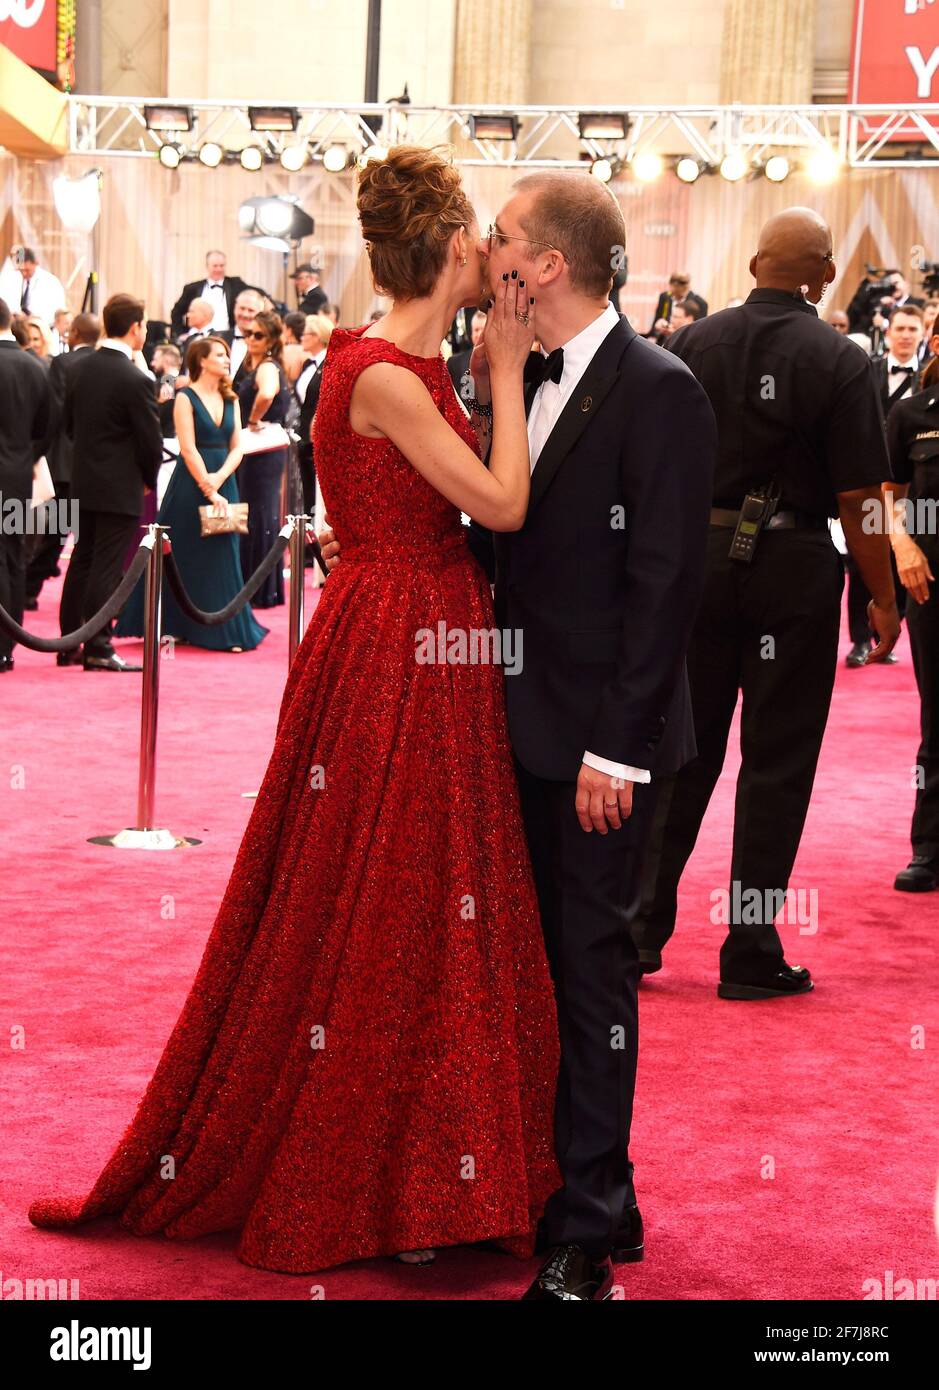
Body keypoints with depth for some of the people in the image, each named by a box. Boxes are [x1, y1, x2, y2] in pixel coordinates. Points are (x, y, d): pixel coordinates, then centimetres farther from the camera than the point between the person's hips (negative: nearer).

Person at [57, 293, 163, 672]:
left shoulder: (81, 368, 3)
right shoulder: (136, 381, -18)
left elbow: (69, 423, 12)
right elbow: (151, 440, -13)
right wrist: (149, 479, 4)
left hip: (84, 482, 7)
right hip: (120, 488, -7)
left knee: (81, 563, 14)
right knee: (107, 568, -2)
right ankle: (97, 648, 0)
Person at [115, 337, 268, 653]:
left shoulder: (230, 399, 10)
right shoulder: (186, 397, -6)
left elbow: (236, 447, 6)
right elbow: (188, 449, -13)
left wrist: (219, 479, -11)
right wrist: (208, 490, -17)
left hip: (223, 482, 5)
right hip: (191, 483, -5)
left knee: (222, 557, 5)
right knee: (184, 557, 1)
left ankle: (224, 630, 9)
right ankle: (172, 626, 11)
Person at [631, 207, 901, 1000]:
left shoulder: (694, 343, 0)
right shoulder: (839, 362, -10)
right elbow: (857, 498, -12)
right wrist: (883, 599, -3)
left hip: (699, 556, 3)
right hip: (794, 565, -3)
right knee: (776, 760, 5)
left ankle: (641, 928, 16)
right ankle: (751, 955, 10)